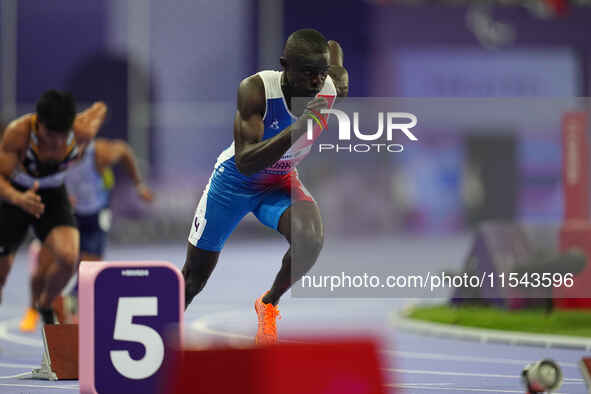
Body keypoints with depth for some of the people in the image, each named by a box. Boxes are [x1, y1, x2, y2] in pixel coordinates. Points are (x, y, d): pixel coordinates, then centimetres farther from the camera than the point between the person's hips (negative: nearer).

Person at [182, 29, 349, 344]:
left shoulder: (329, 90, -22)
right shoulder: (255, 90, -34)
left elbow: (334, 46, 2)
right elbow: (245, 162, -43)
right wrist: (297, 129, -52)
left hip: (281, 183, 2)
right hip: (235, 181, -2)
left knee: (310, 239, -30)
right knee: (195, 276, 9)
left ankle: (269, 305, -2)